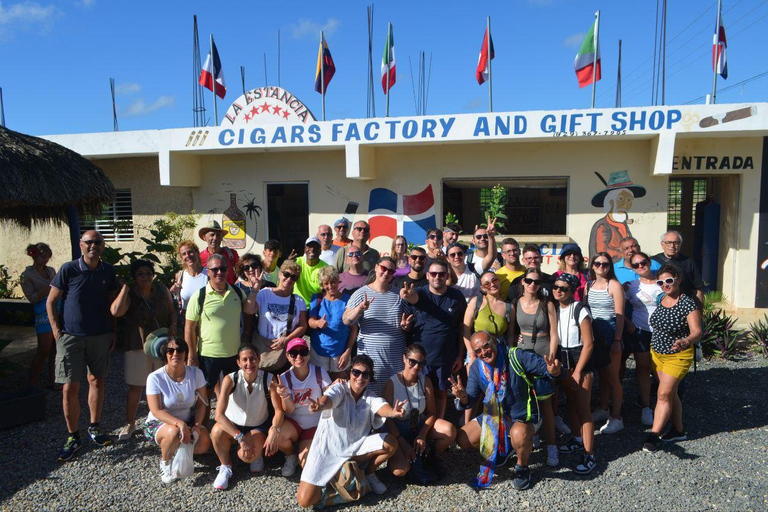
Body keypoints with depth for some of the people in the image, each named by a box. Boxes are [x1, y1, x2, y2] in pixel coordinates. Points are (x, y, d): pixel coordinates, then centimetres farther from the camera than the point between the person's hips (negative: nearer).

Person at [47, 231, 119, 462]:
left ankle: (94, 428, 28)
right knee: (70, 388, -2)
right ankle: (73, 437, 13)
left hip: (100, 336, 3)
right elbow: (51, 301, -1)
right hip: (71, 336, -3)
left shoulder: (108, 271, 1)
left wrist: (112, 332, 8)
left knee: (97, 380, 12)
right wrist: (56, 329, -8)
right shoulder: (68, 269, -8)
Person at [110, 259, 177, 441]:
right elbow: (116, 311, -28)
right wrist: (125, 287, -22)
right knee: (136, 387, 5)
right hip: (138, 347, -2)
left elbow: (172, 311, 11)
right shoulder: (129, 294, -8)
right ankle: (130, 424, 22)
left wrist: (173, 326, -8)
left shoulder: (162, 291, 1)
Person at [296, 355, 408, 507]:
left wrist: (392, 412, -51)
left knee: (391, 442, -21)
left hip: (356, 447, 3)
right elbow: (328, 399, -34)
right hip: (328, 449, -3)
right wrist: (320, 406, -61)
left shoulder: (371, 398, -1)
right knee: (305, 500, -16)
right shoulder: (339, 389, -11)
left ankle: (369, 473, 8)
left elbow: (382, 407, -24)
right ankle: (333, 477, 15)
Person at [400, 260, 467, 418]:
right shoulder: (421, 293, -7)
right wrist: (407, 295, -56)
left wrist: (460, 355, 1)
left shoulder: (457, 296, -3)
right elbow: (413, 297, -32)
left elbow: (462, 327, 2)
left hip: (446, 357, 1)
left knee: (441, 393, 14)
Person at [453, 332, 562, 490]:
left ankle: (522, 468, -5)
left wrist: (553, 370, -47)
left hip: (522, 416, -5)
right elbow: (469, 399, -6)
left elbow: (545, 367, -22)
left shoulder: (515, 356, -22)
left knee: (519, 435, -38)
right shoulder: (476, 367, -7)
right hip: (493, 416, 5)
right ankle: (502, 447, 22)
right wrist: (463, 397, -31)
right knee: (462, 440, -3)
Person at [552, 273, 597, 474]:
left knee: (583, 408, -4)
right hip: (562, 360, 6)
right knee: (571, 402, 18)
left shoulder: (580, 311, -17)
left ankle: (589, 455, 2)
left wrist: (577, 372, -16)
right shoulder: (554, 309, 2)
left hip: (580, 360, -6)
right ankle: (578, 439, 37)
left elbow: (588, 344, -16)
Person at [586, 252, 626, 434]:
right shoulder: (589, 285, 8)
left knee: (612, 377, 0)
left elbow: (620, 315, -11)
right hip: (593, 333, 5)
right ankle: (603, 409, 30)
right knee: (602, 375, 16)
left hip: (610, 333, -5)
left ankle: (616, 418, 8)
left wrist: (617, 340, -15)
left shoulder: (614, 285, -8)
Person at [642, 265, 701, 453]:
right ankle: (678, 430, 29)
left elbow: (697, 331, -24)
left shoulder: (687, 303, -18)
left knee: (664, 394, -7)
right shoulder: (659, 300, 1)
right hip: (657, 353, 6)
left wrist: (686, 341, -43)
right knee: (670, 393, 15)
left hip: (678, 356, -6)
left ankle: (654, 435, -1)